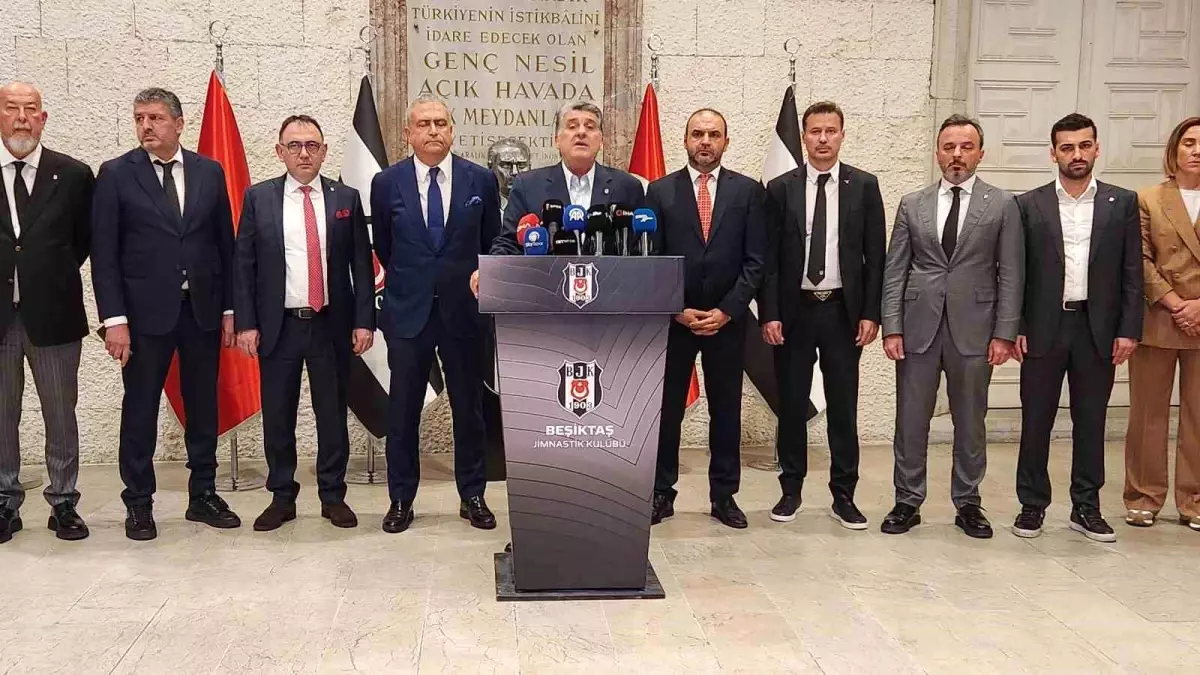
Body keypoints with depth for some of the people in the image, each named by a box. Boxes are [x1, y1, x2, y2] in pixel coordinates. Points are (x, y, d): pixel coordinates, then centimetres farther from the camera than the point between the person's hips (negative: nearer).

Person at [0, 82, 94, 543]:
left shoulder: (73, 174, 1)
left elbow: (84, 238, 11)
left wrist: (57, 275, 5)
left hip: (53, 313, 0)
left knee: (61, 417, 8)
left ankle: (64, 504, 19)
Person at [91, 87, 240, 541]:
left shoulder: (209, 172, 6)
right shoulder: (116, 174, -1)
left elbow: (225, 244, 8)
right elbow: (104, 253, -4)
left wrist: (229, 308, 4)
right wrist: (114, 319, -11)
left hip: (203, 309, 3)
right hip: (145, 311, -2)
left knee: (204, 406, 10)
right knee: (140, 409, 5)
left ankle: (203, 495, 23)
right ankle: (139, 504, 18)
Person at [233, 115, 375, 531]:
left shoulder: (346, 198, 4)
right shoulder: (258, 198, 3)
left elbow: (361, 264, 4)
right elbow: (243, 265, 2)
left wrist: (364, 320, -2)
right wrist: (245, 323, -5)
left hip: (331, 325, 0)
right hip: (277, 325, 0)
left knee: (332, 414, 7)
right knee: (277, 416, 7)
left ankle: (333, 496, 19)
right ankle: (282, 498, 20)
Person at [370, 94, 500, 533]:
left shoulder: (481, 180, 0)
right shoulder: (386, 183, 0)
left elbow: (492, 243, 9)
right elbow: (383, 248, 12)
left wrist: (479, 281, 5)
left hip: (465, 311, 0)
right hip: (408, 311, 0)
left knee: (469, 409, 8)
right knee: (403, 410, 6)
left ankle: (472, 496, 21)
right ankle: (401, 499, 19)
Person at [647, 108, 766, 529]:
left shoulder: (748, 191, 3)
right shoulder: (660, 191, 2)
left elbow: (755, 261, -1)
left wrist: (726, 311, -9)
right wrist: (677, 310, -9)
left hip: (727, 320, 1)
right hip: (672, 319, 0)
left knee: (726, 411, 8)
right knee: (666, 409, 5)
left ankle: (724, 495, 18)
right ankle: (661, 493, 15)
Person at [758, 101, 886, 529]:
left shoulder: (864, 186, 3)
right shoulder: (780, 188, 3)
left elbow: (875, 255, 2)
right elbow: (769, 258, 2)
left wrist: (871, 313, -3)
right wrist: (769, 314, -5)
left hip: (844, 311, 0)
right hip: (793, 311, 0)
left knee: (843, 407, 5)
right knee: (791, 405, 7)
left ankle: (843, 496, 15)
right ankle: (791, 490, 20)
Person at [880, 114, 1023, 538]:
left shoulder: (1002, 206, 3)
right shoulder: (912, 204, 7)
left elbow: (1010, 275, 0)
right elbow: (894, 272, 5)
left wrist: (1004, 333, -7)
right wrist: (891, 328, -3)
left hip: (973, 329, -1)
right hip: (918, 328, 1)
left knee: (970, 423, 9)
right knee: (910, 421, 6)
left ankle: (967, 504, 22)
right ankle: (907, 502, 17)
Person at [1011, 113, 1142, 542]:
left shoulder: (1122, 203, 5)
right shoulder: (1029, 205, 3)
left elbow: (1132, 273, 4)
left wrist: (1129, 330, -3)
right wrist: (1015, 328, -4)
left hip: (1098, 329, 1)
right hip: (1043, 329, -1)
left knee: (1091, 422, 9)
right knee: (1036, 422, 5)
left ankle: (1086, 508, 20)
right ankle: (1032, 506, 17)